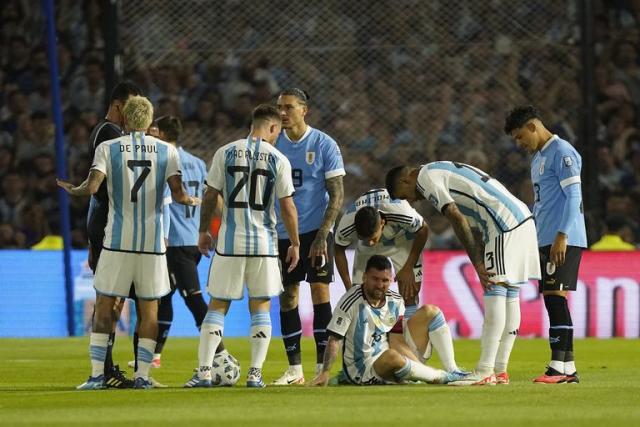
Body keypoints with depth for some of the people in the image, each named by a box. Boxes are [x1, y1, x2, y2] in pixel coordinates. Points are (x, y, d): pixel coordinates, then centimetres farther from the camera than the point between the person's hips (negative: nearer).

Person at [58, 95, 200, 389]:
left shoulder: (108, 148, -1)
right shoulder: (167, 151, 2)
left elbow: (91, 188, -11)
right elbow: (178, 194, -5)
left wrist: (72, 190, 10)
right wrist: (193, 201, 16)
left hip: (118, 240, -1)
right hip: (153, 241, 1)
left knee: (104, 304, 7)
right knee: (149, 308, 9)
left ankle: (97, 373, 2)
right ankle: (142, 374, 4)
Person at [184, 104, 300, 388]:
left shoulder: (225, 153, 0)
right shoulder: (278, 160, -3)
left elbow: (210, 197, 3)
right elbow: (287, 207, -1)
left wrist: (203, 231, 16)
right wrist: (295, 244, 8)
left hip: (230, 241, 1)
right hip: (264, 243, -1)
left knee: (217, 306, 6)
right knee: (260, 307, 9)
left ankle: (204, 372, -4)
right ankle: (255, 373, 4)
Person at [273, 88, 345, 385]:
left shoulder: (324, 145, -5)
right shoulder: (273, 144, 6)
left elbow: (336, 195, -6)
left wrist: (321, 236, -15)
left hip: (316, 230, -4)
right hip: (282, 233, 4)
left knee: (320, 291, -7)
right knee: (287, 297, 4)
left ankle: (322, 367, -4)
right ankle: (294, 369, 10)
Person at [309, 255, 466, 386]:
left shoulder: (396, 301, 3)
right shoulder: (351, 302, -15)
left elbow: (397, 341, 3)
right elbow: (334, 340, -17)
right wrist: (325, 373, -26)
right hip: (361, 371, -7)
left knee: (430, 311, 2)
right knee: (391, 356, -42)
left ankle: (452, 370, -7)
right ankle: (441, 377, -20)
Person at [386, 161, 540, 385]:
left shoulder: (426, 178, -3)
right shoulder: (444, 171, 27)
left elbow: (456, 218, -14)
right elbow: (474, 227, 22)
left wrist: (478, 264, -13)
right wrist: (481, 261, 13)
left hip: (505, 224, -10)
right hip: (523, 218, 10)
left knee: (494, 294, -11)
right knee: (510, 296, 9)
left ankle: (484, 371, -14)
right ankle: (500, 371, 12)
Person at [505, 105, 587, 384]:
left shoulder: (562, 152, -8)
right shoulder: (537, 158, 21)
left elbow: (573, 196, -15)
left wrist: (562, 236, -21)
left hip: (564, 242, -10)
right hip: (545, 241, 10)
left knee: (555, 296, -13)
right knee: (552, 300, 7)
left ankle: (559, 366, -16)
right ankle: (568, 367, 8)